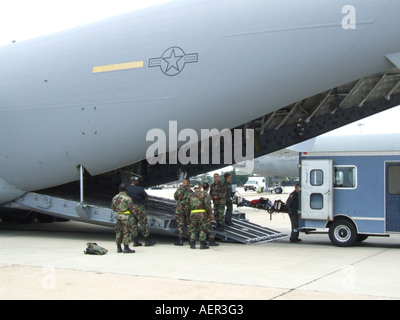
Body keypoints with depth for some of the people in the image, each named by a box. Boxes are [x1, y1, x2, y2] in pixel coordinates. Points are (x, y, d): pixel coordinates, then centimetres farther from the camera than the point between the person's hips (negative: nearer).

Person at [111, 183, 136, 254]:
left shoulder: (115, 198, 5)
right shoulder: (127, 198, -15)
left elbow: (113, 208, 17)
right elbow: (132, 208, -9)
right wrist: (132, 213, 12)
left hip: (118, 216, 7)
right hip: (125, 217, -7)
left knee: (119, 232, 14)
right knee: (127, 232, 0)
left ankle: (119, 248, 18)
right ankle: (126, 248, 0)